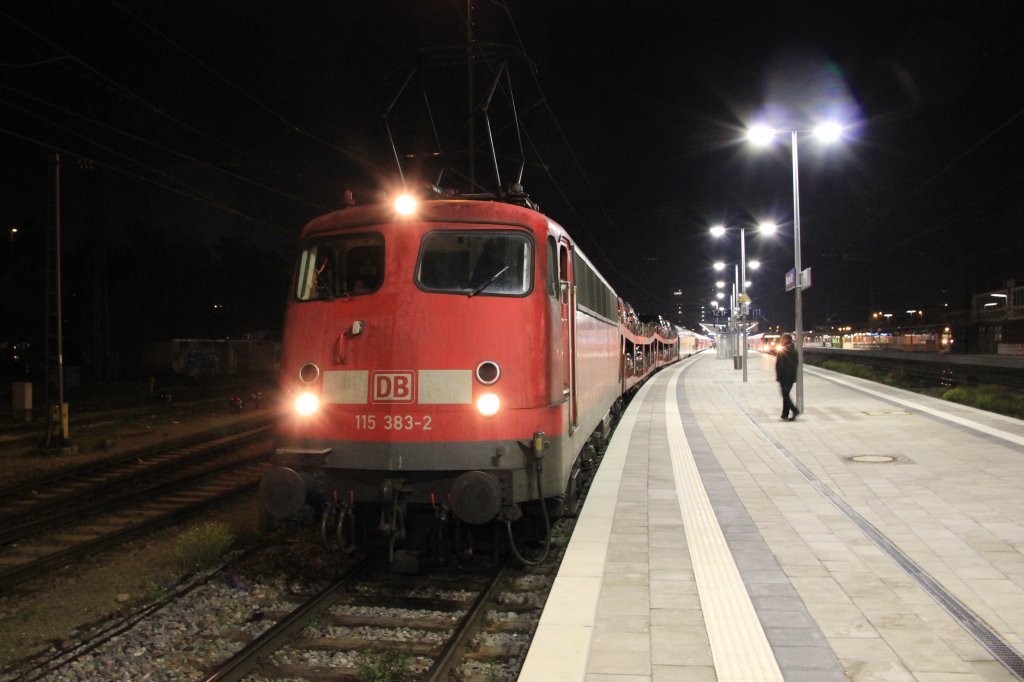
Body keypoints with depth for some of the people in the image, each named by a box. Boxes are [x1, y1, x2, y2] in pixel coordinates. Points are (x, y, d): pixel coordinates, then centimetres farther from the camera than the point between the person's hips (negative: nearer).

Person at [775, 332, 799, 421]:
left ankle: (794, 410, -20)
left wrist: (778, 376, -6)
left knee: (785, 395, -3)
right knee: (786, 395, 13)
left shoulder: (780, 351, -11)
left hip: (784, 377, -6)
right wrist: (794, 375, 17)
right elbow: (796, 364, 12)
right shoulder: (794, 351, 8)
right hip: (792, 377, 6)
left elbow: (778, 365, -13)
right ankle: (785, 414, 14)